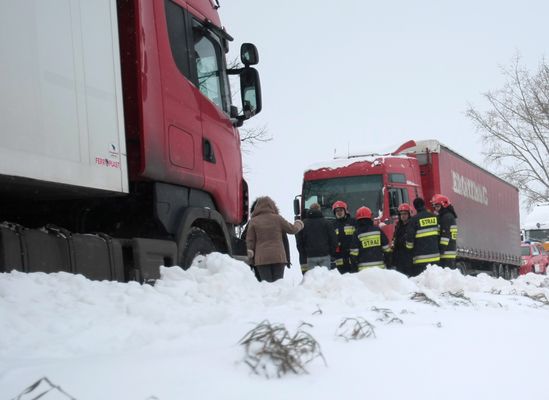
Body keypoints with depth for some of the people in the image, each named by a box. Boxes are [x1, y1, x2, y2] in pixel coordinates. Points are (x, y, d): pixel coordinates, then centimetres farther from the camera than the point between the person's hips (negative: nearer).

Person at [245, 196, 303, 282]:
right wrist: (299, 224, 33)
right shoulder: (277, 218, 2)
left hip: (261, 258, 0)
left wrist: (251, 255, 9)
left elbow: (250, 240, 1)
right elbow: (292, 229, 12)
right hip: (278, 256, 1)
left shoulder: (254, 221, 2)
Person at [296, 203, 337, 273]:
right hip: (324, 255, -1)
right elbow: (333, 239, 2)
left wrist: (303, 253, 13)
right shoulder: (326, 222, 1)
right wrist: (332, 253, 11)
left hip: (310, 257, 1)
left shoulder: (303, 223, 6)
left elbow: (299, 241, 6)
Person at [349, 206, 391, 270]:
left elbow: (354, 252, -5)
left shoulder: (357, 233, -4)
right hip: (379, 265, 2)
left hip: (363, 267, -2)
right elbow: (386, 248, 6)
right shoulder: (378, 230, 3)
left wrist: (354, 265, 5)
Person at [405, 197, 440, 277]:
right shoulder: (434, 217, 8)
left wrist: (409, 247, 10)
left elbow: (410, 235, -7)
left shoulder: (414, 219, -9)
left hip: (421, 257, -5)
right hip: (435, 255, 5)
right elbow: (438, 232, 19)